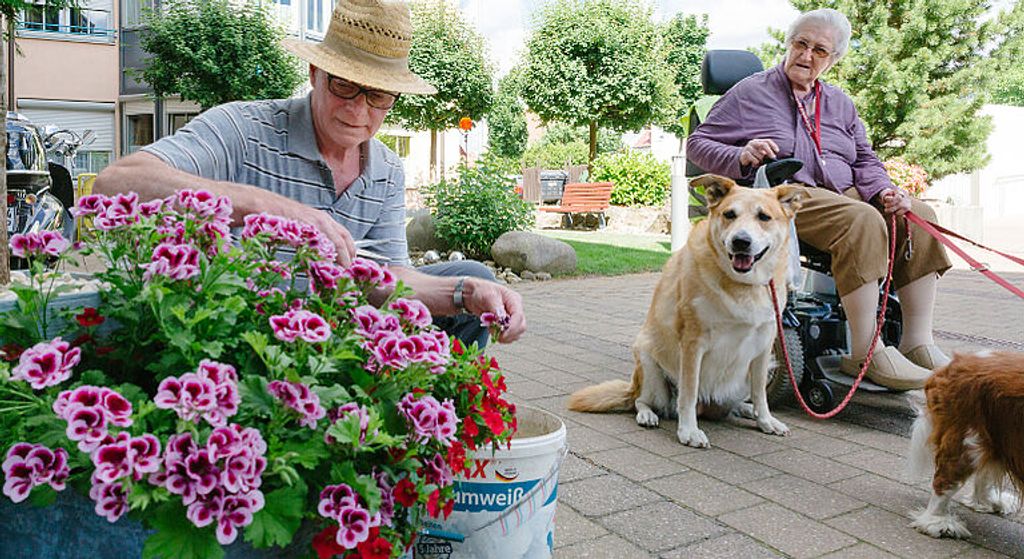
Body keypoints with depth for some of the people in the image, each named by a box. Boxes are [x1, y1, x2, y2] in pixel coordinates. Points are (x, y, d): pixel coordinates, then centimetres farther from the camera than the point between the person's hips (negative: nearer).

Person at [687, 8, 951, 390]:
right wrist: (741, 156, -18)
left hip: (845, 194, 7)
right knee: (863, 221, -33)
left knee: (918, 216, -16)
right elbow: (698, 144, 2)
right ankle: (865, 355, -30)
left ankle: (918, 343, -11)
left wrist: (882, 190, -1)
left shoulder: (840, 102, 23)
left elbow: (865, 161, 21)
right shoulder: (751, 93, 7)